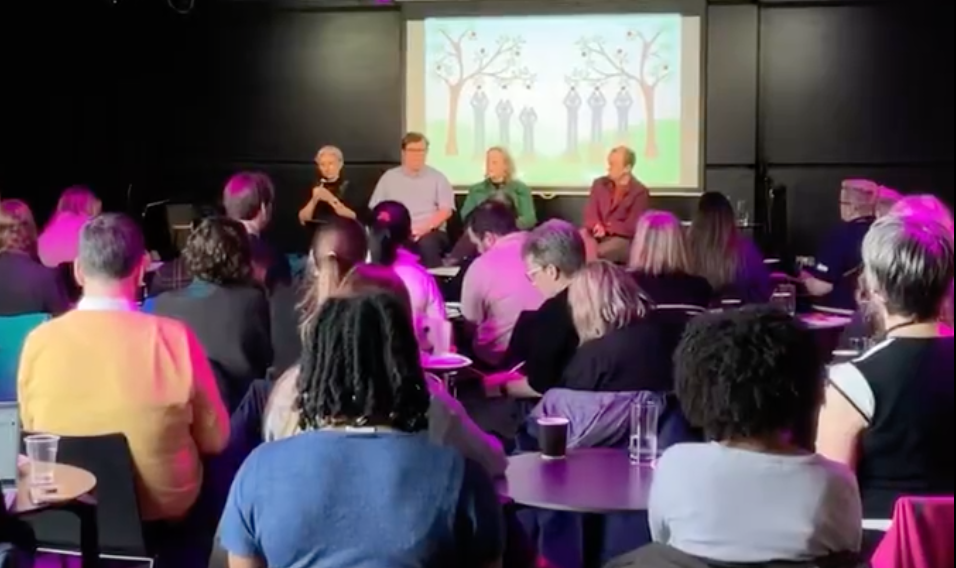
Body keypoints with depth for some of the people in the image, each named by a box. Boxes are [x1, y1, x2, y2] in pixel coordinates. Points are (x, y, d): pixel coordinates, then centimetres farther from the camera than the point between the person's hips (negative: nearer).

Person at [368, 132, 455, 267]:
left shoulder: (437, 177, 12)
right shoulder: (389, 177, 16)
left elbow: (446, 210, 3)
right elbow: (376, 209, 11)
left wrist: (426, 227, -14)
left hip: (430, 232, 0)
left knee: (427, 243, -37)